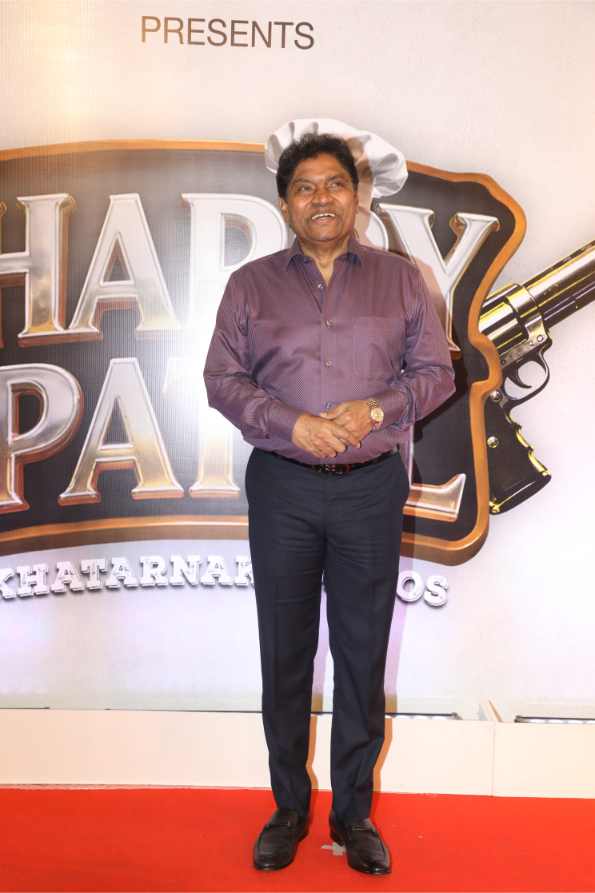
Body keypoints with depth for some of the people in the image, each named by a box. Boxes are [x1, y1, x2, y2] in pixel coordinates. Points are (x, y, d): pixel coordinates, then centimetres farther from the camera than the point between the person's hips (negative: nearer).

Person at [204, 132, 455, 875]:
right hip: (281, 487, 0)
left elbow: (435, 372, 6)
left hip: (371, 488, 0)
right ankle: (289, 807, 24)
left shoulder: (400, 279, 7)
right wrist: (292, 424, -14)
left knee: (363, 654, 6)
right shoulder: (250, 284, 5)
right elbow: (222, 379, 1)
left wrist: (377, 409, -13)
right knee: (285, 653, 8)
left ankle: (354, 812, 21)